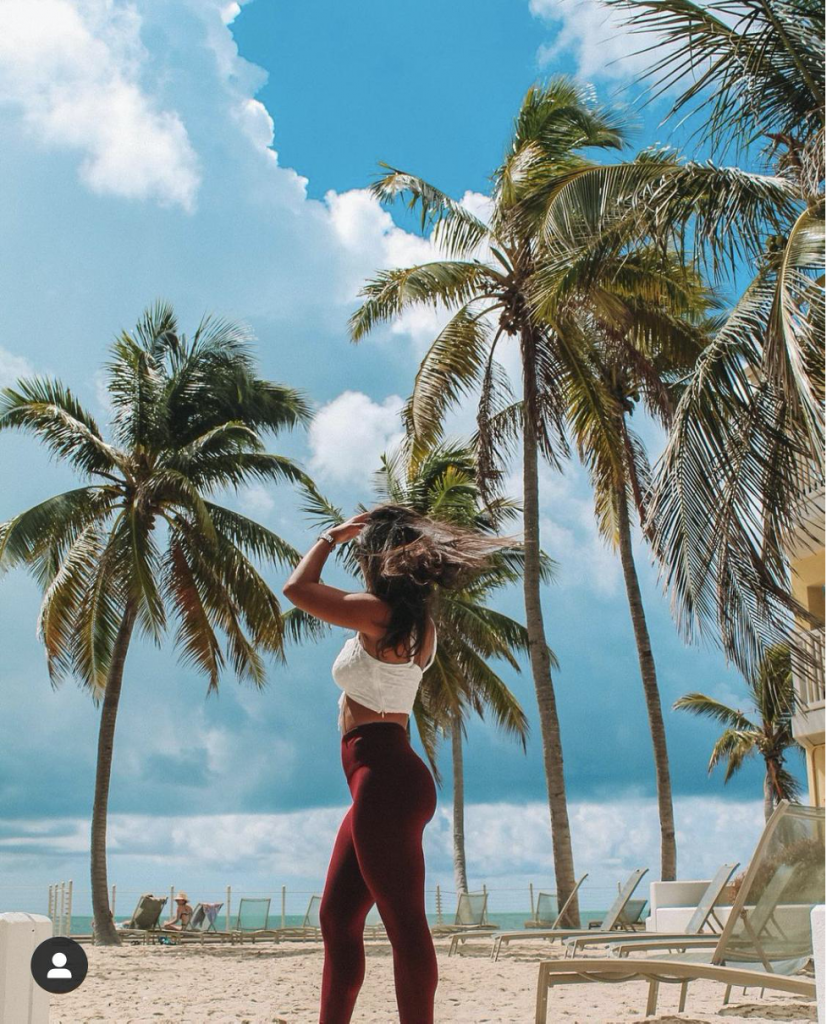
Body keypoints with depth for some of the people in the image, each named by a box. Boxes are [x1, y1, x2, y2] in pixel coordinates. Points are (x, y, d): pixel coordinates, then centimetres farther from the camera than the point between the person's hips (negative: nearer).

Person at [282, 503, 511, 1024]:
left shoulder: (379, 613, -13)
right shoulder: (417, 621, 13)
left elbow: (298, 587, -7)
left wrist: (333, 535, 6)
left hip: (384, 779, -10)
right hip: (385, 781, 10)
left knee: (405, 926, -9)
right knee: (337, 919, 13)